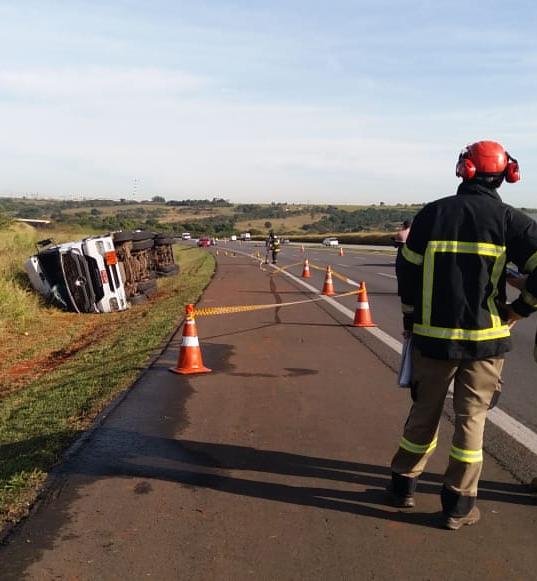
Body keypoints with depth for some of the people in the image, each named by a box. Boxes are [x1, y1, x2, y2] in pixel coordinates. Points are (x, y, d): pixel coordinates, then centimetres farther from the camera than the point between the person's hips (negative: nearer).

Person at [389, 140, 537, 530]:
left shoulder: (432, 213, 1)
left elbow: (408, 271, 4)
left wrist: (411, 320, 15)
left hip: (433, 335, 2)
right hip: (485, 337, -1)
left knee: (425, 411, 16)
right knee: (471, 417, 10)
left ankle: (404, 484, 28)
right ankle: (459, 503, 17)